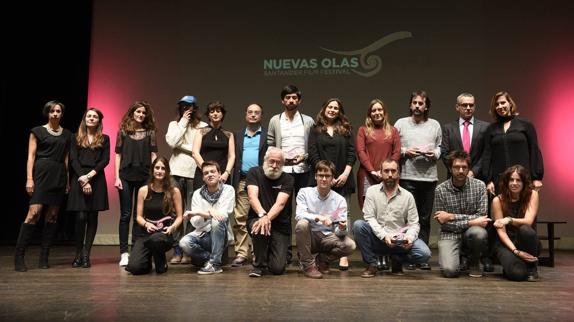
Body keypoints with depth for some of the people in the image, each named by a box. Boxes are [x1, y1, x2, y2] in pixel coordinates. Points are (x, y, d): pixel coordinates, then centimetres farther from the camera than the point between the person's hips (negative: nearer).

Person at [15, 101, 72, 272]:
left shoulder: (67, 134, 14)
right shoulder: (38, 131, 4)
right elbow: (31, 156, -1)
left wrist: (68, 181, 9)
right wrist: (29, 178, -10)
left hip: (59, 176, 4)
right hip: (42, 173, -4)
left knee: (52, 215, 3)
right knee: (34, 212, -15)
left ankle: (44, 257, 8)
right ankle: (19, 256, -9)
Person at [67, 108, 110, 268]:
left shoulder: (104, 139, 11)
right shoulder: (76, 138, 12)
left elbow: (105, 160, 2)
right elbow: (73, 160, 3)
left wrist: (90, 175, -10)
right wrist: (82, 179, -10)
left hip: (97, 179, 1)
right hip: (79, 179, 0)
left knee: (92, 217, -1)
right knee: (81, 217, -9)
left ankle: (86, 255, 3)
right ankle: (78, 254, 2)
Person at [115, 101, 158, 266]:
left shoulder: (150, 132, 9)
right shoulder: (123, 131, 7)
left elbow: (153, 155, 5)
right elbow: (118, 155, 5)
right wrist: (117, 177, -3)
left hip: (144, 176, 1)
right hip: (126, 176, -1)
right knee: (125, 215, 1)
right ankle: (124, 253, 4)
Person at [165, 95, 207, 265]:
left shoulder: (203, 126, 7)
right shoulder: (174, 124, 15)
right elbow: (172, 142, -4)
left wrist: (182, 146, -3)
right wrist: (183, 122, -1)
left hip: (194, 173, -2)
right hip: (176, 172, 2)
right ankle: (177, 251, 5)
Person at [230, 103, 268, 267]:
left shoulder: (267, 134, 8)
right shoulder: (238, 135, 18)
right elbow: (234, 158, 13)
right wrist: (234, 182, 4)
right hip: (242, 181, 3)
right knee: (240, 219, 0)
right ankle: (241, 254, 5)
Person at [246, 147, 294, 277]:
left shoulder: (287, 179, -2)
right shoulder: (254, 172, -1)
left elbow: (280, 203, -17)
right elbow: (252, 197, -16)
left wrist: (268, 217, -36)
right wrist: (263, 215, -35)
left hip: (280, 224, 0)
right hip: (256, 218, 0)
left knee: (277, 269, -11)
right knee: (260, 228, -38)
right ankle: (259, 265, -10)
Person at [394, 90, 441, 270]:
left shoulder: (435, 125, 15)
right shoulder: (401, 123, 8)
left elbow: (440, 147, 12)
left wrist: (434, 153, -8)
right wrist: (405, 152, -12)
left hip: (429, 176, 2)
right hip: (407, 176, -2)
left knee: (425, 219, 6)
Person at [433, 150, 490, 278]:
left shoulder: (479, 185, -5)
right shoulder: (440, 189, -7)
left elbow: (481, 216, -11)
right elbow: (444, 223, -7)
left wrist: (452, 216, -18)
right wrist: (470, 222, -18)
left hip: (471, 231, 1)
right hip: (450, 234, -1)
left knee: (479, 233, -35)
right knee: (449, 270, -23)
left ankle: (475, 261, -1)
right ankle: (459, 255, 15)